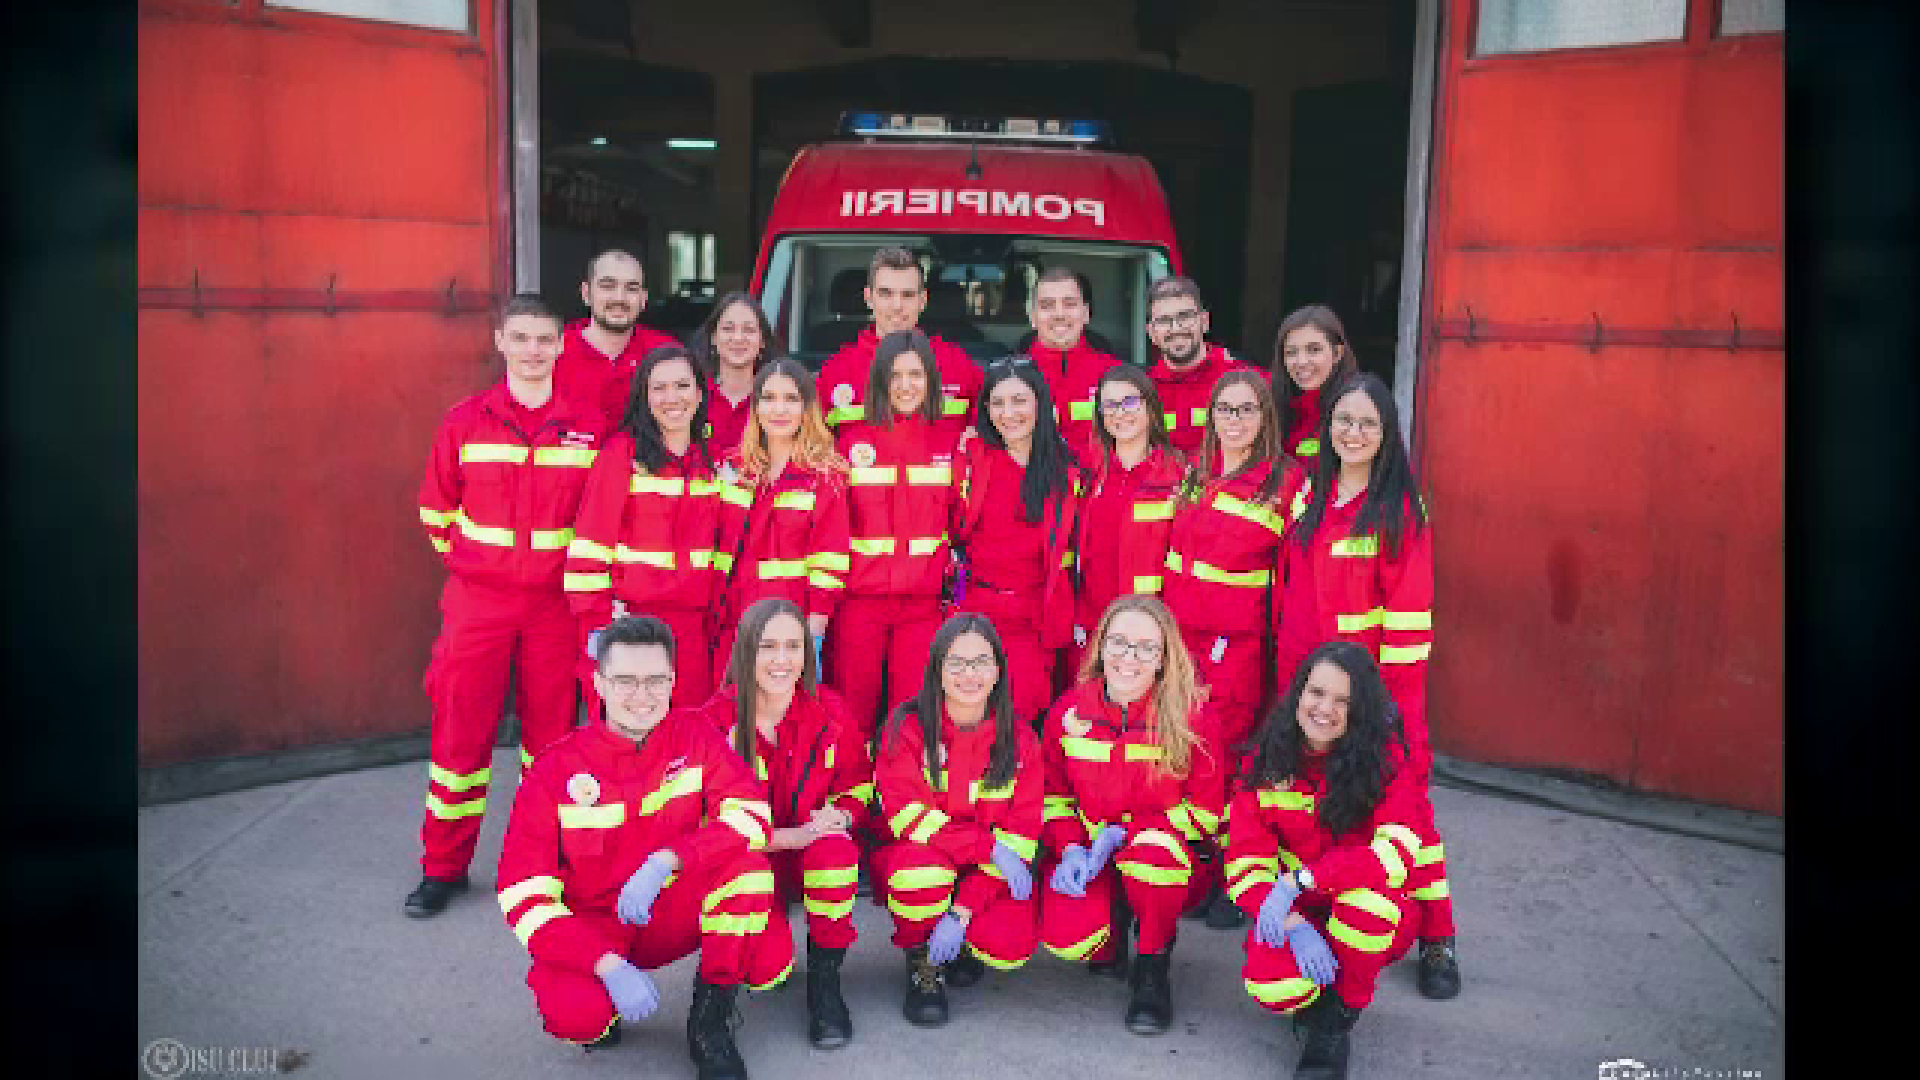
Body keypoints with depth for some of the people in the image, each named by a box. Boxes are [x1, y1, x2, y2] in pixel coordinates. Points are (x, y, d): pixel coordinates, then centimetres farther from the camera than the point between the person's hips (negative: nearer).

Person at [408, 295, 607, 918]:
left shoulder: (591, 427, 0)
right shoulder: (465, 422, 1)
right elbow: (437, 510, 12)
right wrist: (469, 561, 9)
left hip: (555, 603, 0)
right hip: (477, 602, 0)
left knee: (551, 731, 7)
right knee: (460, 731, 2)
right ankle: (444, 866, 15)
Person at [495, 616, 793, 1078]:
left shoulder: (693, 734, -7)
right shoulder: (555, 770, -13)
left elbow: (752, 814, -18)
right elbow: (523, 893, -16)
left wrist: (665, 860, -33)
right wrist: (609, 966, -28)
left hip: (676, 912, 1)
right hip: (592, 927, -1)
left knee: (745, 863, -28)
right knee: (574, 1015, -33)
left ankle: (711, 1023, -12)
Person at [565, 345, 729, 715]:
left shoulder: (711, 460, 12)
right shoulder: (622, 452, -4)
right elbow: (591, 540, -7)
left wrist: (715, 615, 11)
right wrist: (597, 623, -11)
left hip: (692, 624, 4)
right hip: (630, 615, -4)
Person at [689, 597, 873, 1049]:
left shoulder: (829, 709, -6)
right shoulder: (717, 717, -12)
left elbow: (858, 786, 6)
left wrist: (839, 815, -19)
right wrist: (792, 836, -26)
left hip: (817, 853, 1)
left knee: (836, 848, -34)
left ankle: (825, 978, -12)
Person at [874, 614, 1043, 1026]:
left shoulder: (1019, 737, -5)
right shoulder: (908, 726, -10)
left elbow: (1020, 834, -9)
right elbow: (907, 815, -18)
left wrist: (963, 912, -19)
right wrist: (989, 846, -27)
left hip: (989, 870, 2)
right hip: (919, 859, -2)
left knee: (1012, 944, -26)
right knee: (923, 870, -37)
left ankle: (958, 937, 12)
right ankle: (923, 963, -4)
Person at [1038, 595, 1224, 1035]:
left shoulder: (1190, 715, -12)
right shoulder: (1070, 711, -4)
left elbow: (1206, 808, -8)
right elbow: (1052, 792, 8)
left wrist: (1123, 833, -17)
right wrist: (1070, 848, -12)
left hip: (1166, 860, -2)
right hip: (1085, 854, 2)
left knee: (1152, 851, -39)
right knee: (1067, 938, -27)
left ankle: (1153, 966, -9)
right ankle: (1114, 930, 14)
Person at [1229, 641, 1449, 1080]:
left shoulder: (1385, 756, -13)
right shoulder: (1268, 763, -7)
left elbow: (1399, 849, -29)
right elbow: (1244, 863, -9)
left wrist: (1300, 880, -35)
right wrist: (1294, 926, -26)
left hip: (1379, 923, -1)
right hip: (1294, 915, 1)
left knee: (1368, 892, -36)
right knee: (1272, 986, -31)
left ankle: (1337, 1022, -9)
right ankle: (1317, 993, 9)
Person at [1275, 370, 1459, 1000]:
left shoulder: (1399, 509, -8)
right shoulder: (1308, 495, 8)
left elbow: (1410, 607, -10)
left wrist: (1396, 688, -14)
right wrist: (1286, 665, 13)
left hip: (1376, 681, -5)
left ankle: (1436, 941, 9)